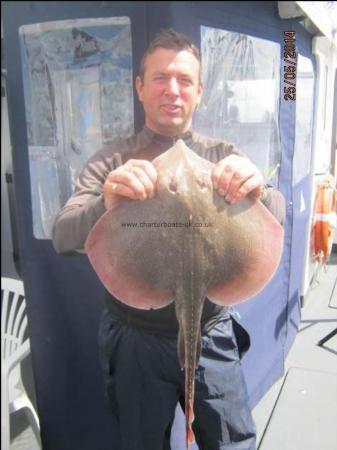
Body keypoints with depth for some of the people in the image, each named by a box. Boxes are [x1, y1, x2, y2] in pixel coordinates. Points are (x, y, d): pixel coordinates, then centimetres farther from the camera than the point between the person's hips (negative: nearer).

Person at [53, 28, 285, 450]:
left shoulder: (224, 157, -1)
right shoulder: (111, 162, -5)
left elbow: (277, 216, -12)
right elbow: (63, 236, -16)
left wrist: (258, 191, -36)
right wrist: (106, 203, -38)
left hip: (212, 335, 1)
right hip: (137, 340, 0)